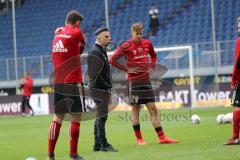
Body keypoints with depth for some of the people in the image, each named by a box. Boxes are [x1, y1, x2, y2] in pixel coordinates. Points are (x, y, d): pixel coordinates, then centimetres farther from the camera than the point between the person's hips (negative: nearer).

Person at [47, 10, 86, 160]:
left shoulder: (57, 36, 12)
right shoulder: (77, 33, -7)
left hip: (57, 83, 7)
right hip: (73, 83, -7)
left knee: (57, 118, 9)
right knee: (75, 118, -1)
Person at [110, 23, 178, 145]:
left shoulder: (147, 44, 7)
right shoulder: (126, 46, -8)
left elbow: (153, 55, 27)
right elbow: (113, 60, -9)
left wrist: (152, 67, 10)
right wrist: (126, 69, -12)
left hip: (145, 80, 5)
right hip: (134, 81, -4)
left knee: (153, 109, 3)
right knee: (135, 110, 2)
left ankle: (161, 137, 4)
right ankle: (139, 139, 8)